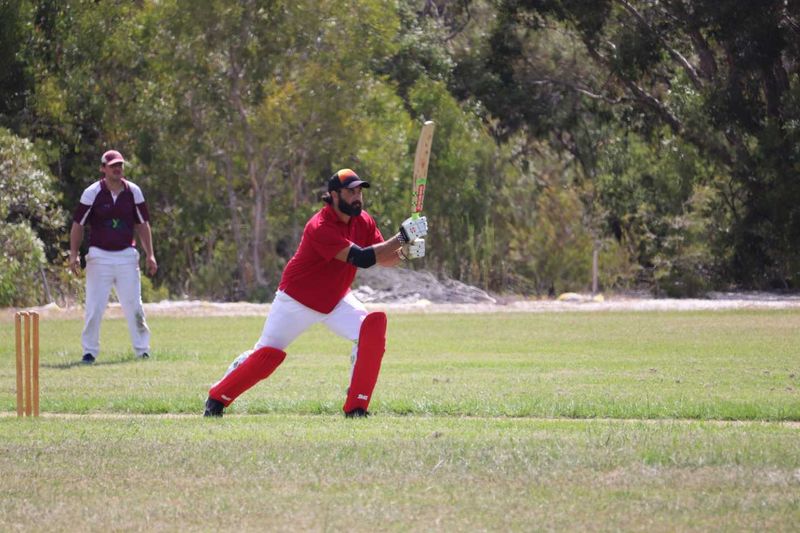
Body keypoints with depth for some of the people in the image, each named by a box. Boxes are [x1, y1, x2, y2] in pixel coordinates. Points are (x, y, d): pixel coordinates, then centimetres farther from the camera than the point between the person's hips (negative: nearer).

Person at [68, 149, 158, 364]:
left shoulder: (133, 191, 4)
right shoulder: (92, 193, -5)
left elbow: (142, 224, 11)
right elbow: (78, 224, -1)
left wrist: (150, 255, 7)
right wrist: (73, 255, -7)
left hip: (127, 255, 2)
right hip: (99, 256, -2)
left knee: (133, 305, 2)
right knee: (94, 307, -4)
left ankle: (142, 350, 8)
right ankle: (89, 351, 5)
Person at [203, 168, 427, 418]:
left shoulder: (363, 222, -6)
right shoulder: (320, 228, -31)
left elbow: (383, 258, -1)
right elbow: (362, 258, -38)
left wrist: (405, 252, -22)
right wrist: (401, 238, -40)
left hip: (336, 300, 6)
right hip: (298, 301, -6)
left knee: (373, 327, -18)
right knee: (267, 354, -5)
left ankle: (356, 407, -13)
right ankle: (217, 398, 19)